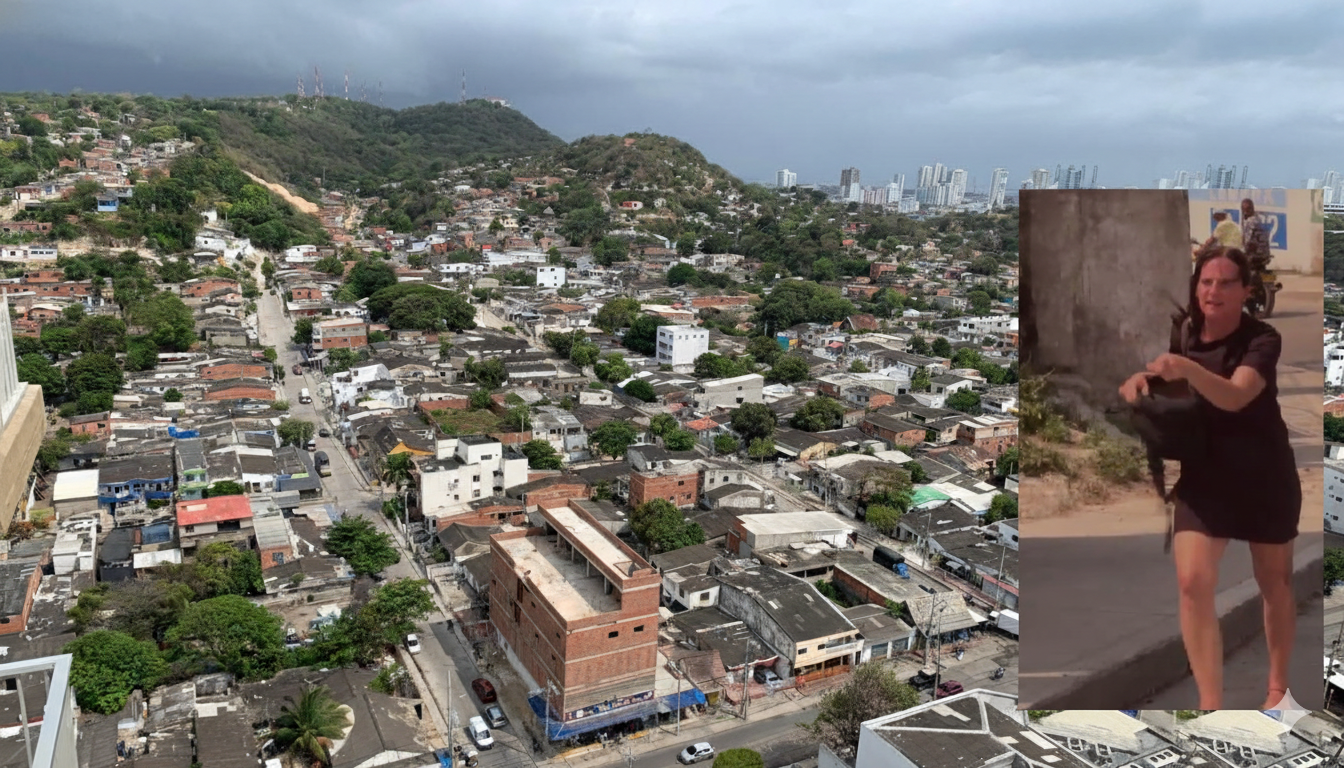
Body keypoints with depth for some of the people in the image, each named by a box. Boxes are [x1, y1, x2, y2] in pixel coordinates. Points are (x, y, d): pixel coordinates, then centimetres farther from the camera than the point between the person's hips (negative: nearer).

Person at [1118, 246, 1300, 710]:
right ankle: (1210, 703, -6)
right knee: (1192, 581, -14)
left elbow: (1235, 396, -31)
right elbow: (1152, 385, 11)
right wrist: (1137, 380, -14)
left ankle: (1279, 687, 37)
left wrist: (1187, 370, -50)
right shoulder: (1181, 336, -2)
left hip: (1266, 476, -2)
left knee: (1274, 582, 14)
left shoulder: (1262, 339, -14)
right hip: (1204, 474, 2)